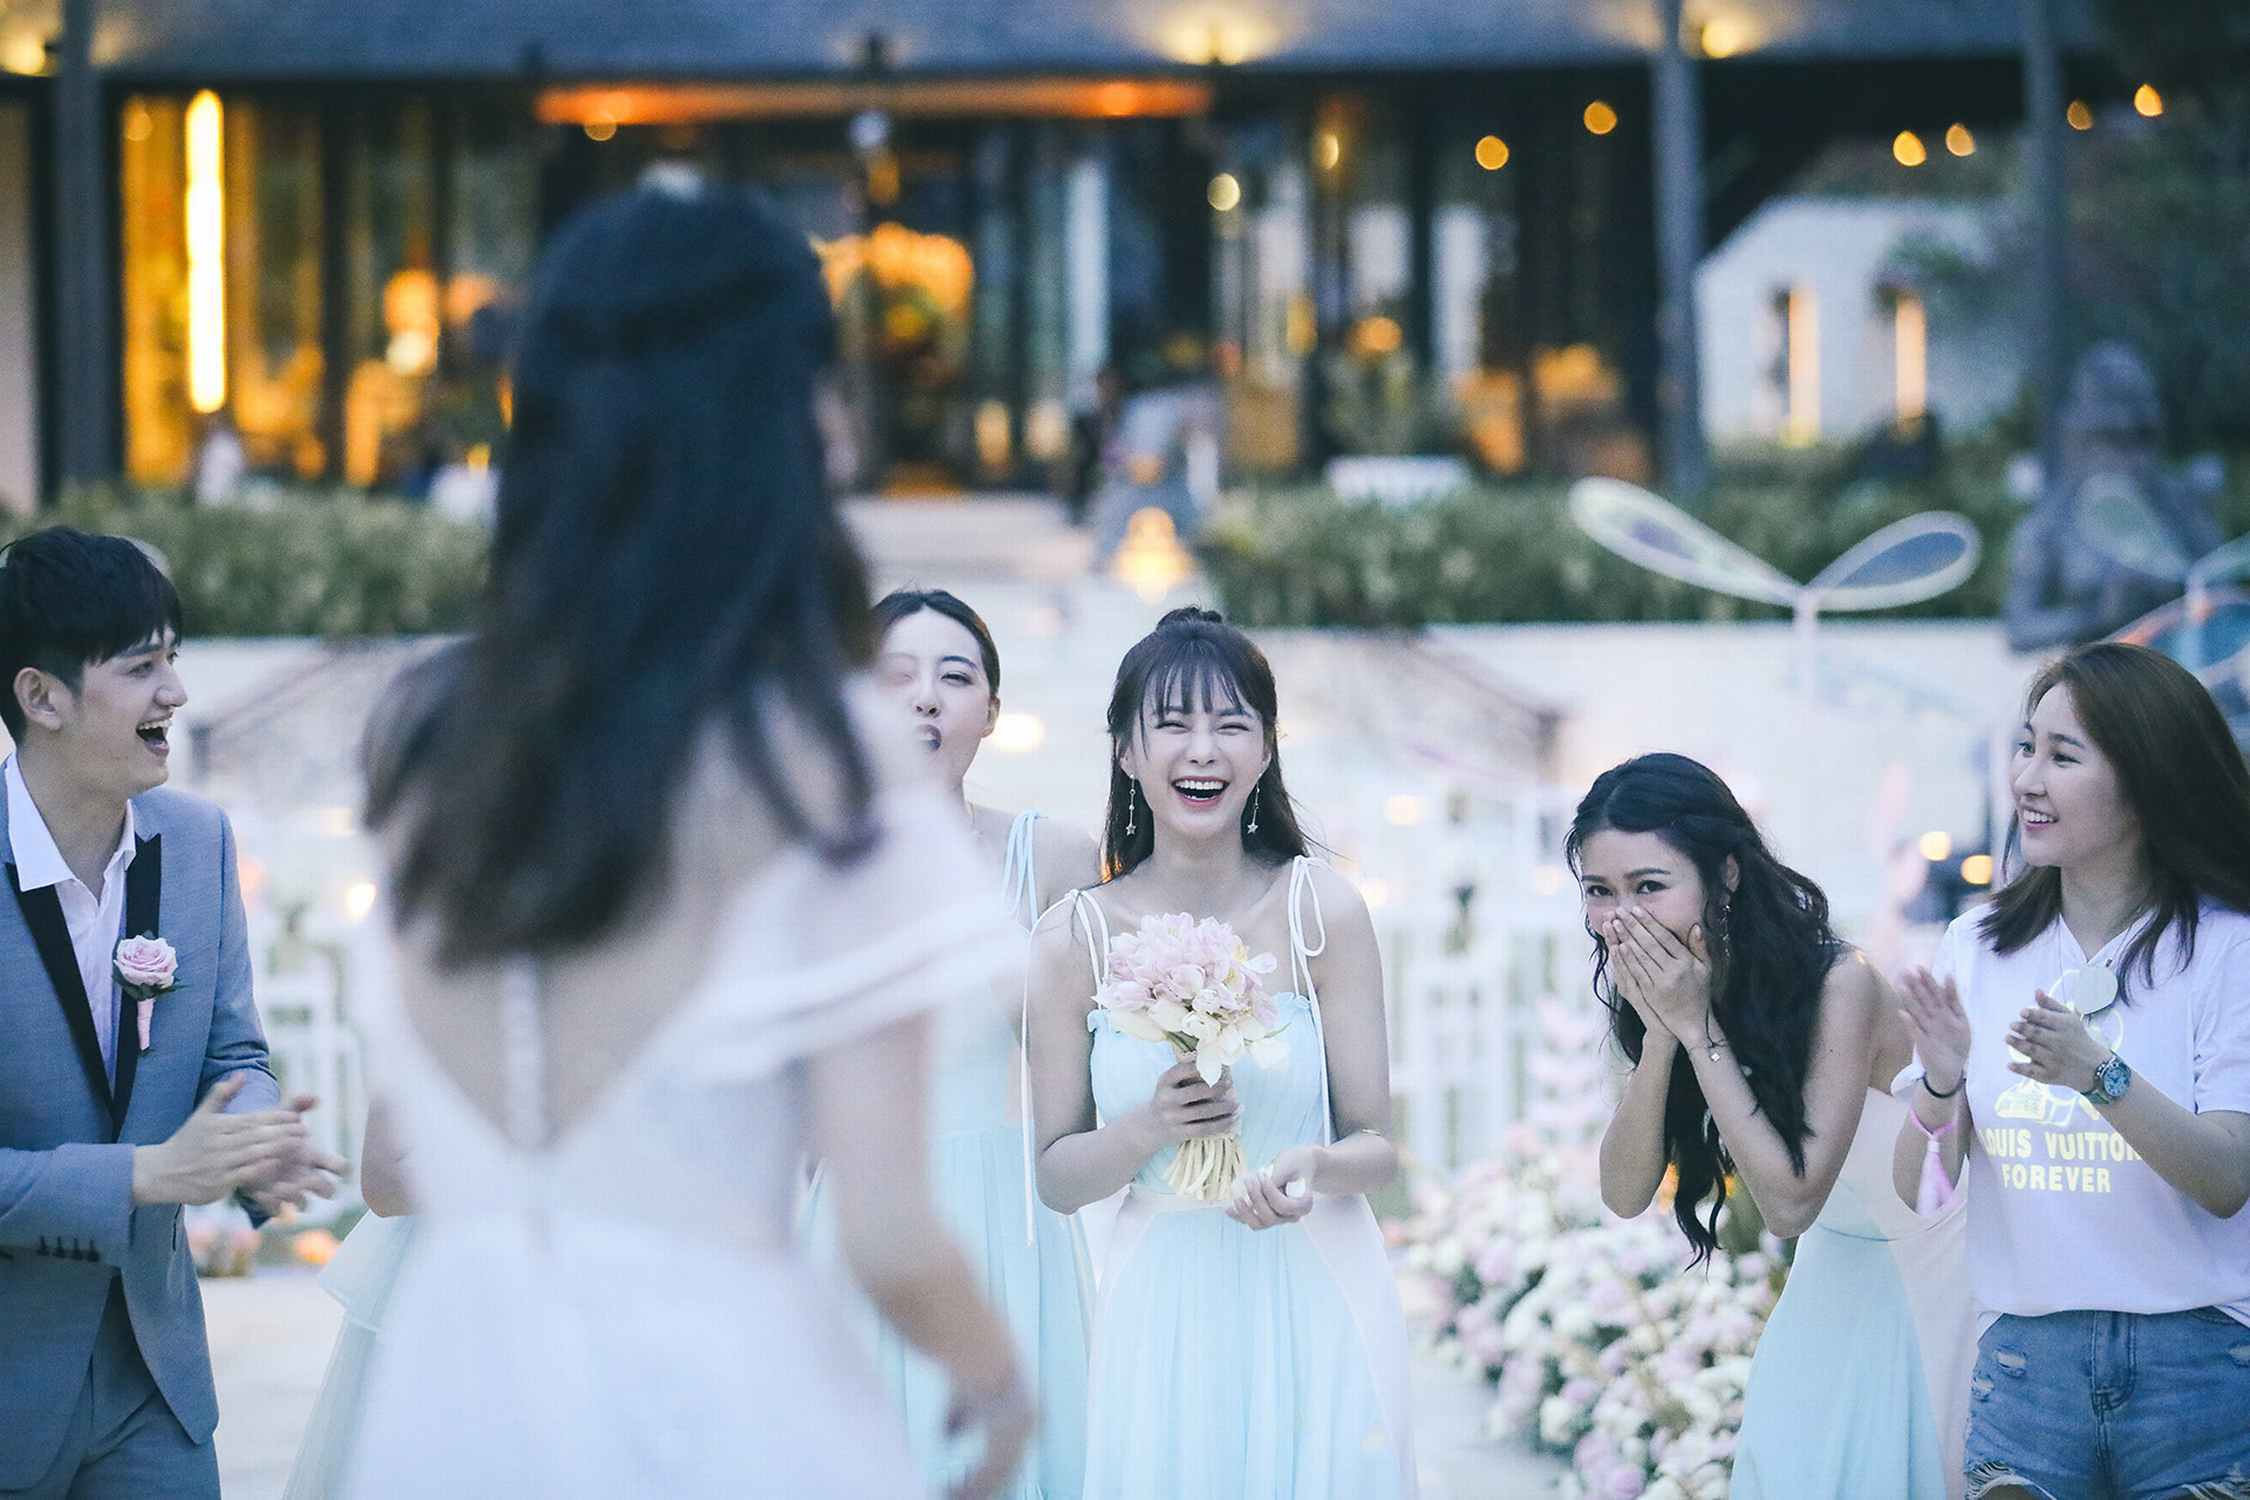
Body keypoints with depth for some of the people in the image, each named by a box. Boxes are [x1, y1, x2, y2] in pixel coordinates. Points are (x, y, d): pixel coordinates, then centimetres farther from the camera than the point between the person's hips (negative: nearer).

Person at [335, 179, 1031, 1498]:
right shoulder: (825, 780, -9)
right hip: (715, 1387, -4)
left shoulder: (439, 769, 6)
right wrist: (998, 1388, 10)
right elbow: (890, 1243, -9)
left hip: (448, 1386, 5)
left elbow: (425, 1168, 11)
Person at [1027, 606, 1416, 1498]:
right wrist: (1148, 1130, -17)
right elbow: (1056, 1178, 1)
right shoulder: (1073, 941, -4)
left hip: (1317, 1302, 0)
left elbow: (1378, 1146, -3)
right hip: (1164, 1315, 1)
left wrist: (1315, 1168, -24)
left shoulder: (1322, 912, -6)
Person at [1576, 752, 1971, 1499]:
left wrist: (1696, 1027, -32)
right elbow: (1624, 1194, -13)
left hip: (1928, 1267, -6)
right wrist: (1659, 1032, -26)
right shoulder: (1661, 989, -9)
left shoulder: (1839, 983, -29)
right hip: (1833, 1277, 6)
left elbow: (1790, 1202, -30)